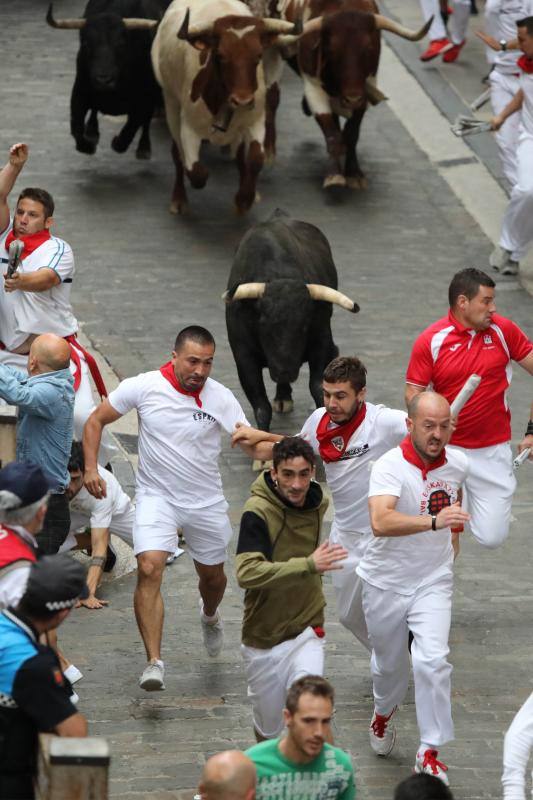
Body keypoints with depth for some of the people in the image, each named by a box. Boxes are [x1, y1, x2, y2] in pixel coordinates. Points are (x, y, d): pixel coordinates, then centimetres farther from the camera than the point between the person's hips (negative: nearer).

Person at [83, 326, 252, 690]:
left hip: (206, 502, 2)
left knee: (212, 575, 18)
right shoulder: (143, 387, -12)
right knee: (149, 569, -22)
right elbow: (96, 420, -1)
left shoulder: (220, 397, -11)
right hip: (156, 497, -2)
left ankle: (210, 616, 56)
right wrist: (91, 468, -12)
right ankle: (155, 662, -22)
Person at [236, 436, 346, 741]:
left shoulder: (318, 502, -2)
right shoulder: (258, 511, -20)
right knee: (269, 726, 11)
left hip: (307, 628, 3)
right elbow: (247, 573, -34)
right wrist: (308, 565, -40)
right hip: (264, 636, -3)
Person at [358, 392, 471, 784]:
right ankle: (384, 712, 51)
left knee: (432, 660, -16)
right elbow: (381, 522, -42)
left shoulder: (459, 464, -7)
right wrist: (434, 521, -54)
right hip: (386, 583, -2)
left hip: (433, 582, 2)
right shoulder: (390, 466, -24)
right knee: (389, 663, 16)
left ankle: (430, 752, -5)